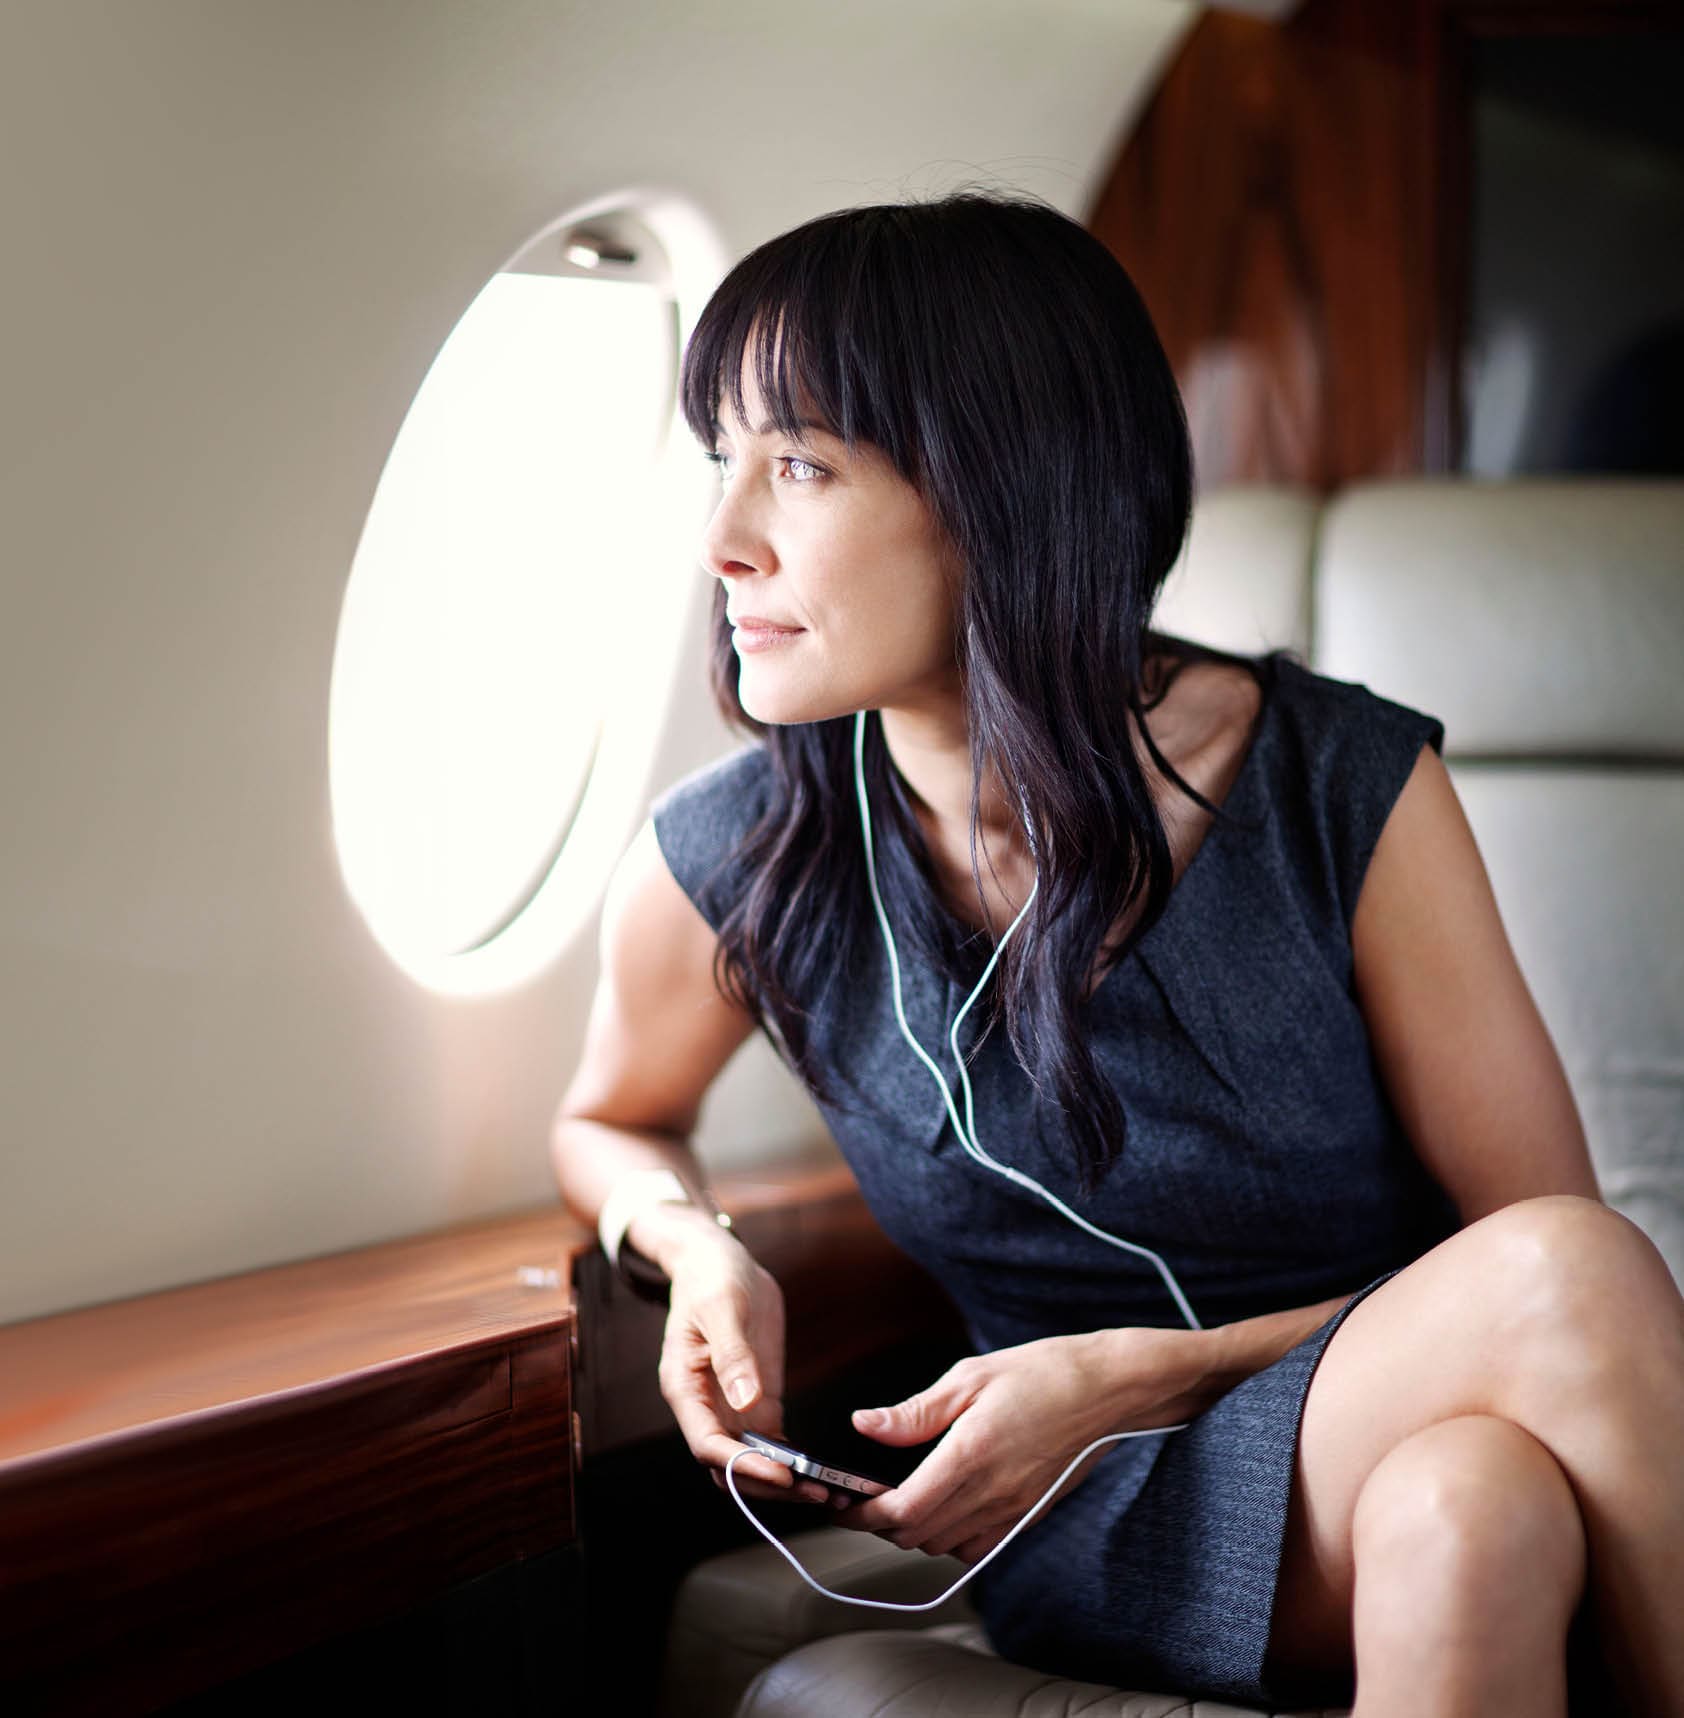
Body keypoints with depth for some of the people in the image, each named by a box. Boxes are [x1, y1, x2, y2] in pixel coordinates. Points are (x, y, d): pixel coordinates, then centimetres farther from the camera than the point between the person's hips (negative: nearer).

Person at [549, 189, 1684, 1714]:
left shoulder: (1348, 789, -11)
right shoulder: (731, 866, -8)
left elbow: (1530, 1237, -5)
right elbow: (612, 1124, 16)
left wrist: (1134, 1374, -16)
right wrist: (702, 1250, -8)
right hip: (1100, 1519, 0)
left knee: (1478, 1506, -39)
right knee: (1559, 1292, -33)